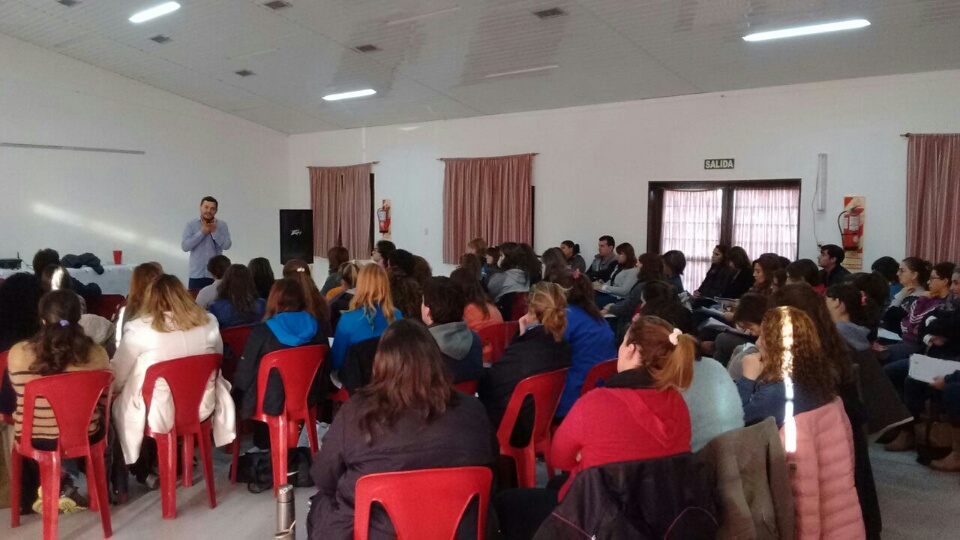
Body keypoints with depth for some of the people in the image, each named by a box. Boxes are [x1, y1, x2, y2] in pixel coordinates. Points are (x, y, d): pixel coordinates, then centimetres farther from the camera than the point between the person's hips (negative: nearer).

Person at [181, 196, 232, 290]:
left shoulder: (222, 225, 4)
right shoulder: (191, 225, 3)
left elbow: (226, 245, -7)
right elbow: (185, 246, -8)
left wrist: (215, 231, -11)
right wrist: (202, 232, -10)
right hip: (196, 275, 0)